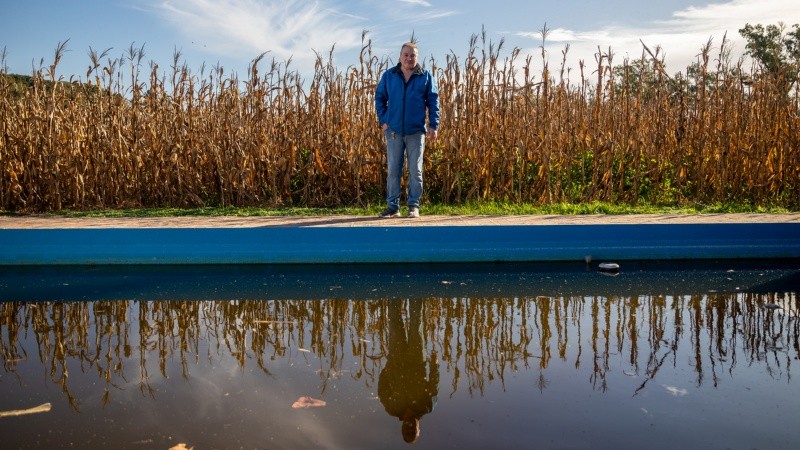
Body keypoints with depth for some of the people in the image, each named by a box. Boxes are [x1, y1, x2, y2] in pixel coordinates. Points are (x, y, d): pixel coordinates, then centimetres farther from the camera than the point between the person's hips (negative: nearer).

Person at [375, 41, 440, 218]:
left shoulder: (425, 76, 3)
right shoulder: (389, 75, 6)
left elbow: (433, 101, 4)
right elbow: (379, 98, 12)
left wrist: (434, 125, -4)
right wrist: (383, 120, 2)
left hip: (416, 131, -1)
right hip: (394, 130, 1)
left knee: (415, 170, 3)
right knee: (393, 170, 3)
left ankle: (414, 206, 11)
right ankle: (393, 207, 9)